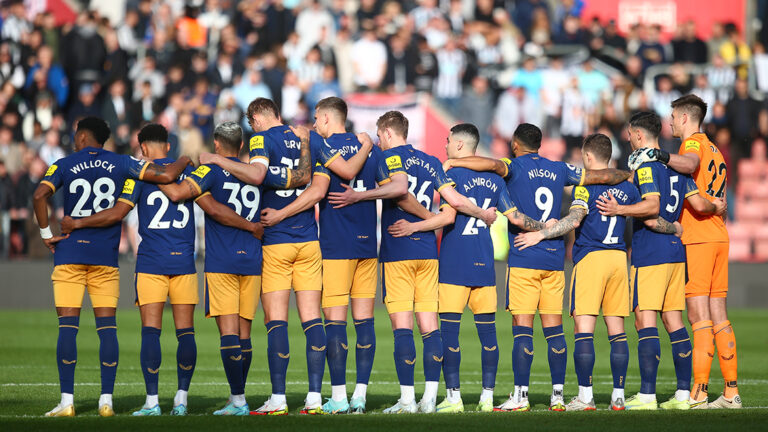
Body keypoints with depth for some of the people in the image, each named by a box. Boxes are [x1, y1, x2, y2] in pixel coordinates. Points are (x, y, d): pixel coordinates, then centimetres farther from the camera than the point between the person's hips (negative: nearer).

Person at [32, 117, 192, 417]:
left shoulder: (65, 165, 3)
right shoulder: (121, 164, 5)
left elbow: (40, 194, -13)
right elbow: (166, 176, -2)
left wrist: (46, 233, -3)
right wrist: (184, 162, 19)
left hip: (70, 252, -1)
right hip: (105, 257, 1)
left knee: (67, 326, -2)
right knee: (107, 327, 4)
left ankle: (67, 401, -7)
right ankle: (106, 400, 1)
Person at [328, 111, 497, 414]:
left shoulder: (387, 157, -2)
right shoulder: (430, 162, 15)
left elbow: (400, 189, -23)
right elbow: (454, 200, 9)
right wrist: (483, 214, 23)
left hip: (397, 251, -5)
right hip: (427, 251, 5)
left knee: (402, 326, -6)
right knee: (429, 326, 5)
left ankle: (407, 399, -8)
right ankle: (430, 397, 2)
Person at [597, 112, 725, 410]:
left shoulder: (646, 165, -10)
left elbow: (652, 206, -22)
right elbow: (698, 204, 9)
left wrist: (619, 210, -25)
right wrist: (716, 208, 28)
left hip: (649, 254, -8)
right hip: (676, 251, 8)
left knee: (645, 320, -8)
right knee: (673, 321, 9)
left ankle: (647, 395, -12)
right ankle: (683, 393, 8)